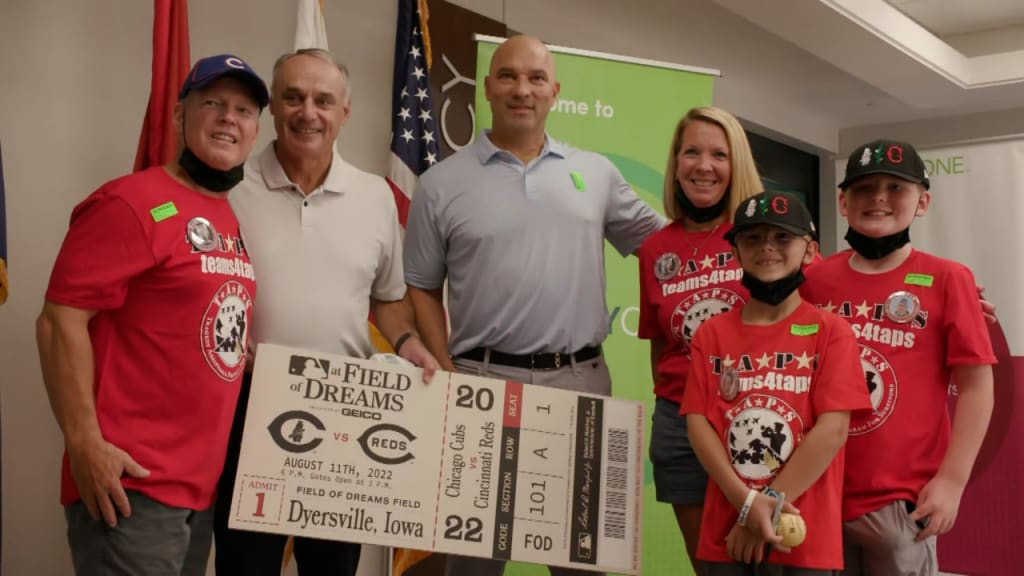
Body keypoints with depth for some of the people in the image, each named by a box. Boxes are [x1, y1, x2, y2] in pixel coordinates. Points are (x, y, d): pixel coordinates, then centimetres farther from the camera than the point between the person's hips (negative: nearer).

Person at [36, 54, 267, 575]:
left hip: (204, 483, 8)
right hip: (131, 484, -8)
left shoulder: (233, 221, 12)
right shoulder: (132, 202, -11)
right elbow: (60, 321, -16)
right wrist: (84, 443, -20)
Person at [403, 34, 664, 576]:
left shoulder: (597, 172, 9)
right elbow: (422, 289, 6)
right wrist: (447, 376, -3)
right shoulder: (441, 183, 2)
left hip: (582, 380, 2)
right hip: (484, 379, -2)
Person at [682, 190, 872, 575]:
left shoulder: (830, 332, -1)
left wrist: (770, 505, -11)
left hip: (804, 538, -2)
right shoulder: (711, 334, 6)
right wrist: (747, 503, -12)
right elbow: (697, 423, -1)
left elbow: (833, 429, -9)